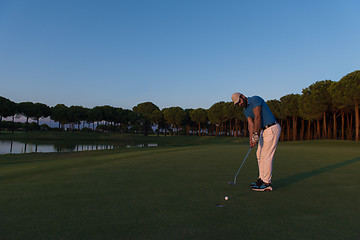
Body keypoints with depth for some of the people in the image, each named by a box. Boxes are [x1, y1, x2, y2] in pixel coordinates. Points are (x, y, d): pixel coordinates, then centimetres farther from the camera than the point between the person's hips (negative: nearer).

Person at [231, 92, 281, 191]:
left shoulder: (255, 99, -14)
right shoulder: (246, 110, 13)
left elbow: (258, 117, -22)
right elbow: (251, 124, 3)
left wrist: (256, 134, -22)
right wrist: (251, 139, -11)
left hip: (272, 129, -10)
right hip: (264, 130, 10)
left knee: (266, 156, -8)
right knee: (259, 154, 12)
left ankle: (267, 183, -1)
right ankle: (262, 179, 21)